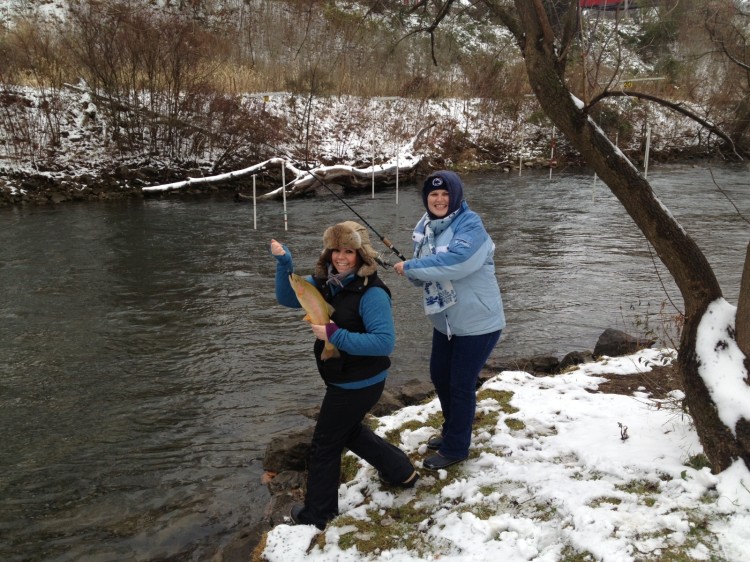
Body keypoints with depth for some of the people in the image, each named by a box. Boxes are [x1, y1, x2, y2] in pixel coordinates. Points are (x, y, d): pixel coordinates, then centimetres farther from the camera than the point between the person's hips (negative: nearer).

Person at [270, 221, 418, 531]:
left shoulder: (371, 293, -26)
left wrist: (335, 335, -33)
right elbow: (288, 298, 2)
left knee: (324, 445, 7)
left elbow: (384, 342, -30)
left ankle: (317, 514, 29)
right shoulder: (326, 281, -3)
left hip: (360, 384, -9)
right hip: (343, 380, 9)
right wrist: (284, 262, -14)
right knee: (348, 430, 29)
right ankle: (401, 471, 44)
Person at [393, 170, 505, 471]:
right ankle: (452, 431, 43)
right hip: (445, 320, 8)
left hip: (477, 322, -8)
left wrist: (409, 267, -27)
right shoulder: (425, 226, 3)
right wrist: (414, 272, -14)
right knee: (439, 376, 20)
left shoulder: (470, 225, -21)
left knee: (461, 385, 3)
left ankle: (455, 448, 22)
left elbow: (455, 261, -37)